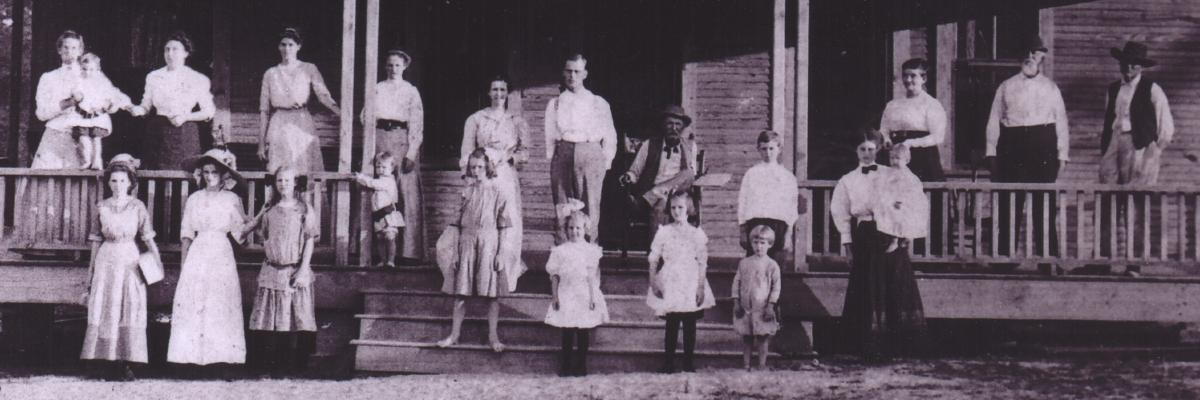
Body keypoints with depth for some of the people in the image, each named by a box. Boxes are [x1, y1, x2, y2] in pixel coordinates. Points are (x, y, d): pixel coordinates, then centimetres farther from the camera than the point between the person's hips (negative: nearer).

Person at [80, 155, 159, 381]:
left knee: (130, 310, -4)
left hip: (130, 261, -2)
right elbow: (96, 241, 11)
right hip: (106, 262, 2)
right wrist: (90, 272, 11)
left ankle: (126, 364, -2)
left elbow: (147, 237, -2)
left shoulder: (137, 207, 2)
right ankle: (113, 363, 2)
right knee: (106, 312, -2)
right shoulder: (101, 208, 7)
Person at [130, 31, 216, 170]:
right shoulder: (153, 76, 10)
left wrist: (185, 117, -9)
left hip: (184, 135, -2)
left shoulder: (198, 80, 3)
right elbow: (147, 105, 14)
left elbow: (209, 111, 4)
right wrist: (139, 109, -8)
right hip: (158, 132, 2)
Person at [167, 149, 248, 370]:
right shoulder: (194, 199, 7)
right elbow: (186, 234, 7)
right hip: (198, 254, 1)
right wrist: (183, 262, 3)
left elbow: (240, 230, 4)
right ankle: (193, 353, -1)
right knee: (192, 303, -4)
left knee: (221, 303, -3)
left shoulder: (232, 199, 4)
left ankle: (220, 353, 1)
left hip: (221, 254, -1)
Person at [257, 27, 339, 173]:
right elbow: (264, 110, 11)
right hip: (278, 129, 1)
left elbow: (323, 95, -9)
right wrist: (261, 143, 6)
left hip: (303, 128, -1)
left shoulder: (309, 70, 6)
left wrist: (339, 112, -29)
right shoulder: (270, 74, 10)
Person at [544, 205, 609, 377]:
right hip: (566, 296, 0)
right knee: (567, 333, 2)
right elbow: (554, 275, 4)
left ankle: (580, 367, 13)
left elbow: (592, 276, 2)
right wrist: (554, 296, -1)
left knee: (583, 333, 4)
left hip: (584, 296, 0)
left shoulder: (591, 250, 1)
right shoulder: (560, 251, 2)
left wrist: (593, 296, -2)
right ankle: (565, 367, 9)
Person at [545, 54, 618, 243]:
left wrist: (606, 162, 4)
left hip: (590, 155, -1)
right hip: (563, 155, 1)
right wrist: (552, 159, 3)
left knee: (590, 207, -8)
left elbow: (609, 137, 13)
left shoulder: (598, 103, 12)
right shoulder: (555, 104, 16)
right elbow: (550, 135, 14)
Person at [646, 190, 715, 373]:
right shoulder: (663, 232, 4)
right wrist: (653, 282, -1)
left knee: (689, 326, 2)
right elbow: (653, 259, 6)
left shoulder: (696, 233, 2)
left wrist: (701, 287, -4)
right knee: (671, 325, 1)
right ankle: (668, 363, 7)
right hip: (669, 284, 0)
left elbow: (702, 263, 1)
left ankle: (688, 363, 11)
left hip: (690, 284, 0)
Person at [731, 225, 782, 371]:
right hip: (745, 308, 3)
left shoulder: (771, 265, -3)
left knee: (762, 337, 1)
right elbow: (737, 282, 9)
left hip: (763, 308, -3)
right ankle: (746, 365, 17)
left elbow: (776, 287, -4)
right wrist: (736, 302, 2)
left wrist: (770, 306, -10)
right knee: (746, 337, 8)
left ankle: (762, 366, 9)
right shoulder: (744, 263, 6)